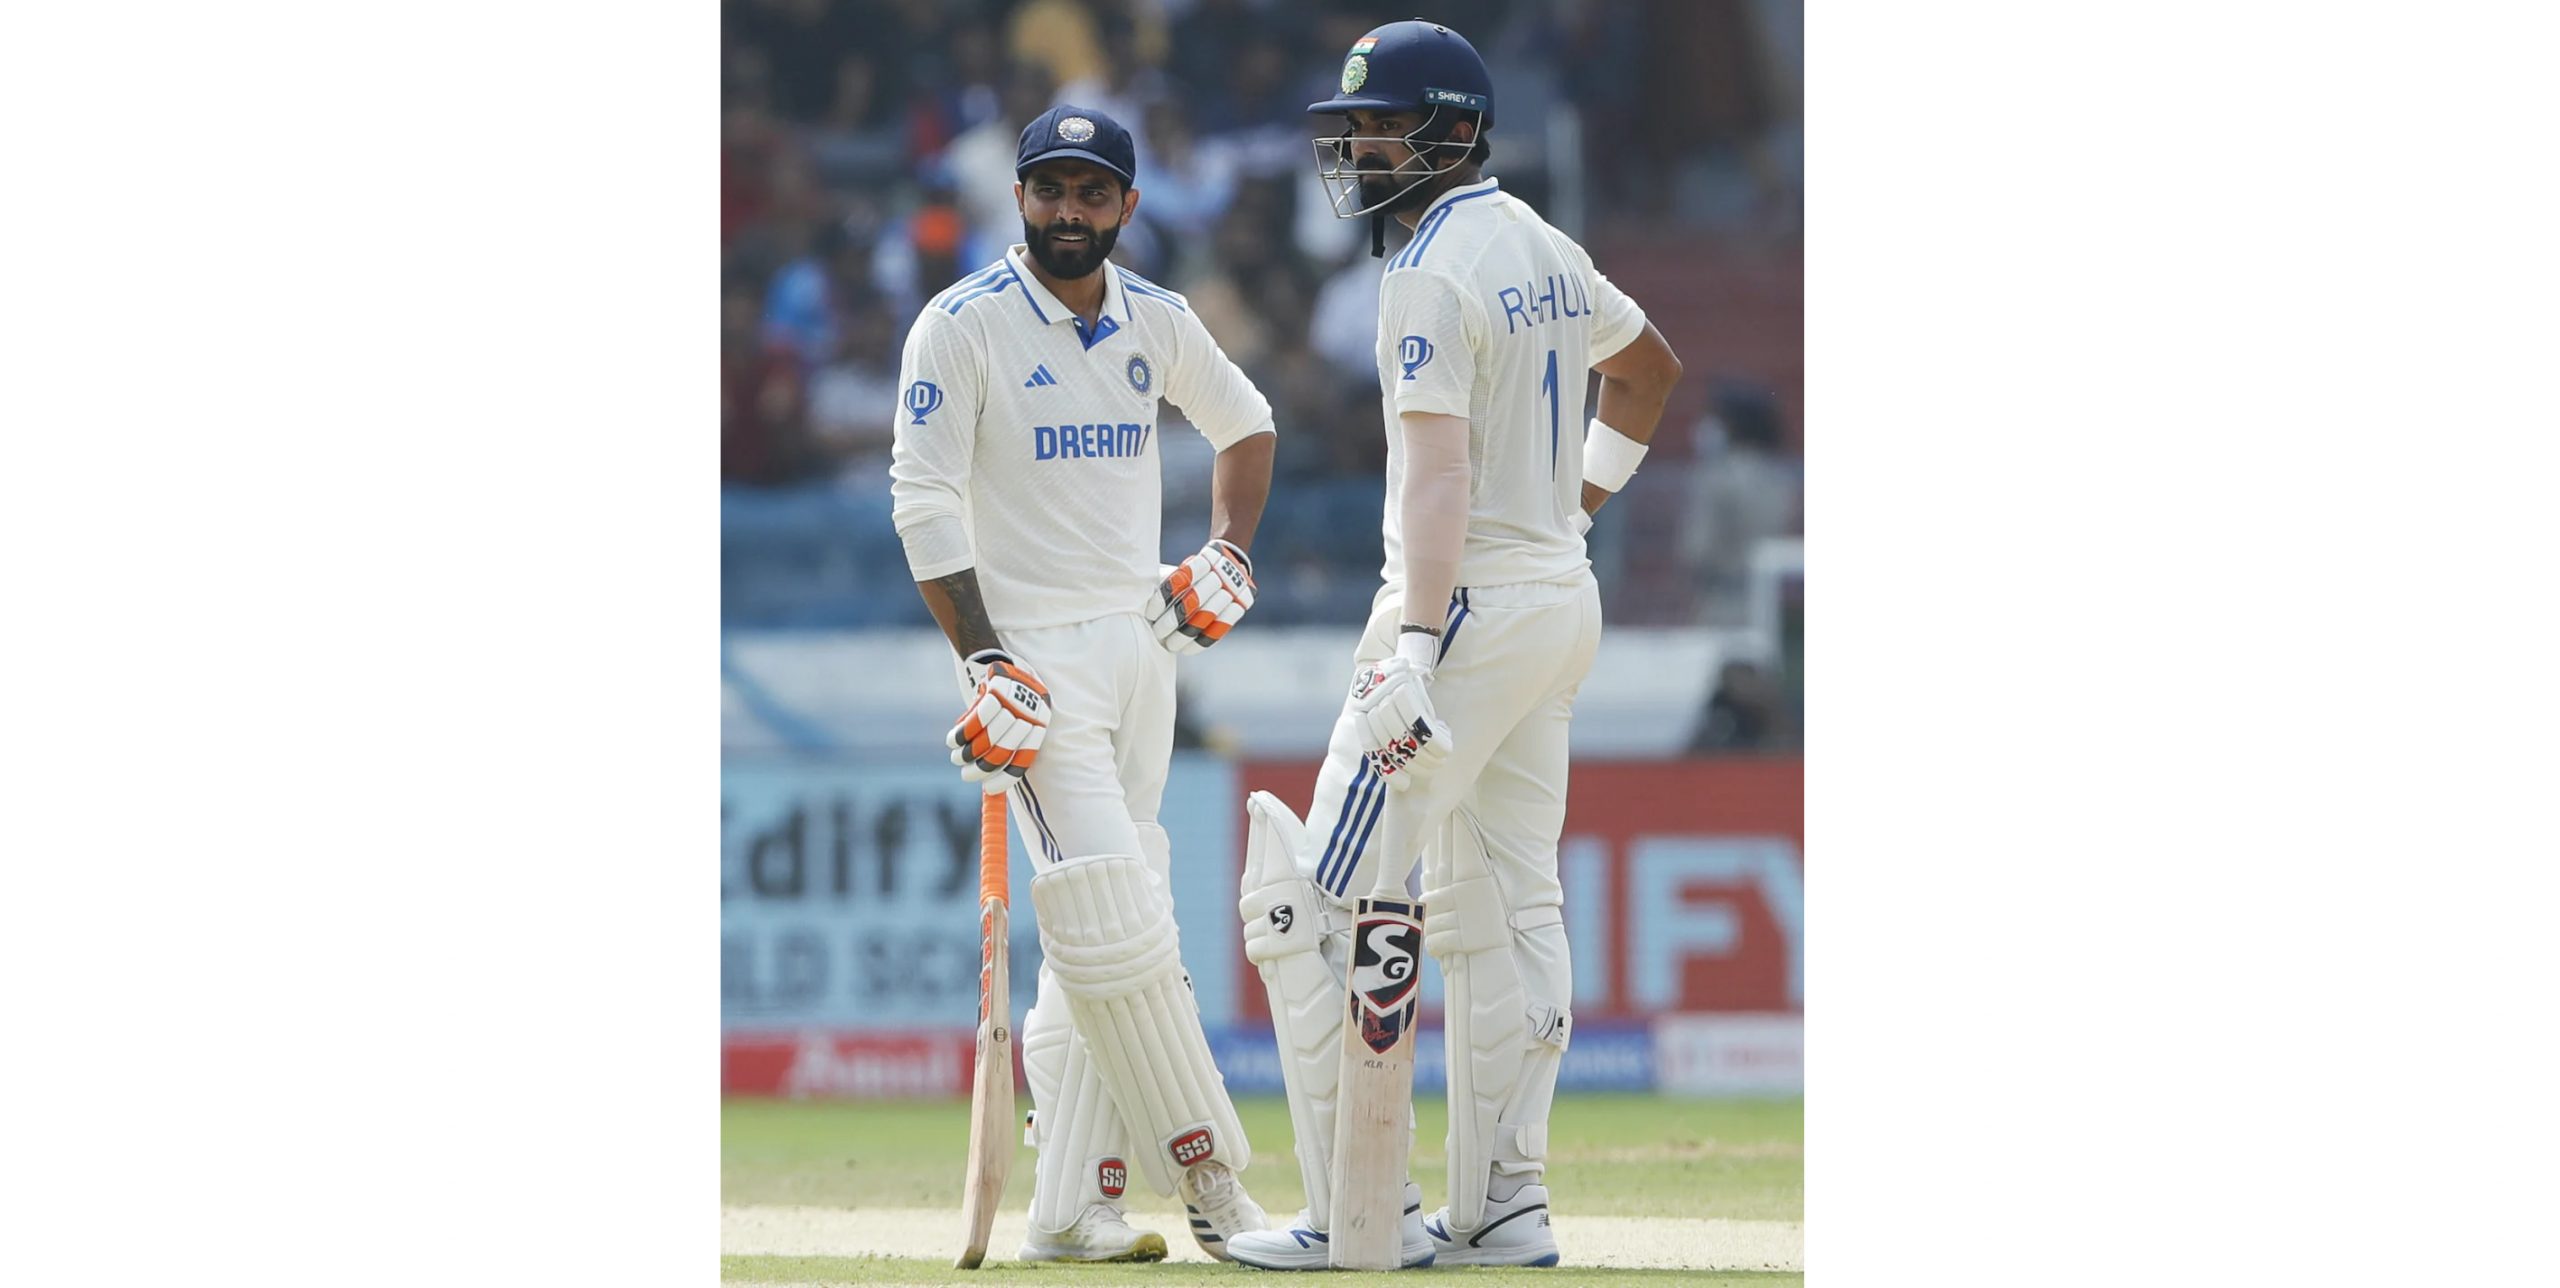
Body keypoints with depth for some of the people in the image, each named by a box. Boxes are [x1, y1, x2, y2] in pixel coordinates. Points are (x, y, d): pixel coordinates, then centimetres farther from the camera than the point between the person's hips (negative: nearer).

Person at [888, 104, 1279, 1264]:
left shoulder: (1155, 323, 9)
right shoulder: (962, 327, -7)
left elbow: (1245, 423, 27)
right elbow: (923, 502, -11)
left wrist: (1229, 555, 11)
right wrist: (982, 663, -18)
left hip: (1140, 643, 6)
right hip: (1033, 653, -6)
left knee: (1101, 939, 4)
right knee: (1112, 922, -14)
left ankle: (1069, 1211, 4)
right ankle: (1210, 1179, -7)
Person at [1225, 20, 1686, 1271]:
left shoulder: (1434, 273, -16)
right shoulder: (1546, 250, 12)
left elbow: (1438, 473, -26)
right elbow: (1648, 363, 30)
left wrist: (1412, 651, -33)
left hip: (1469, 601, -10)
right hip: (1563, 595, 10)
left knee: (1319, 901, -8)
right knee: (1504, 910, 14)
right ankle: (1501, 1207, 14)